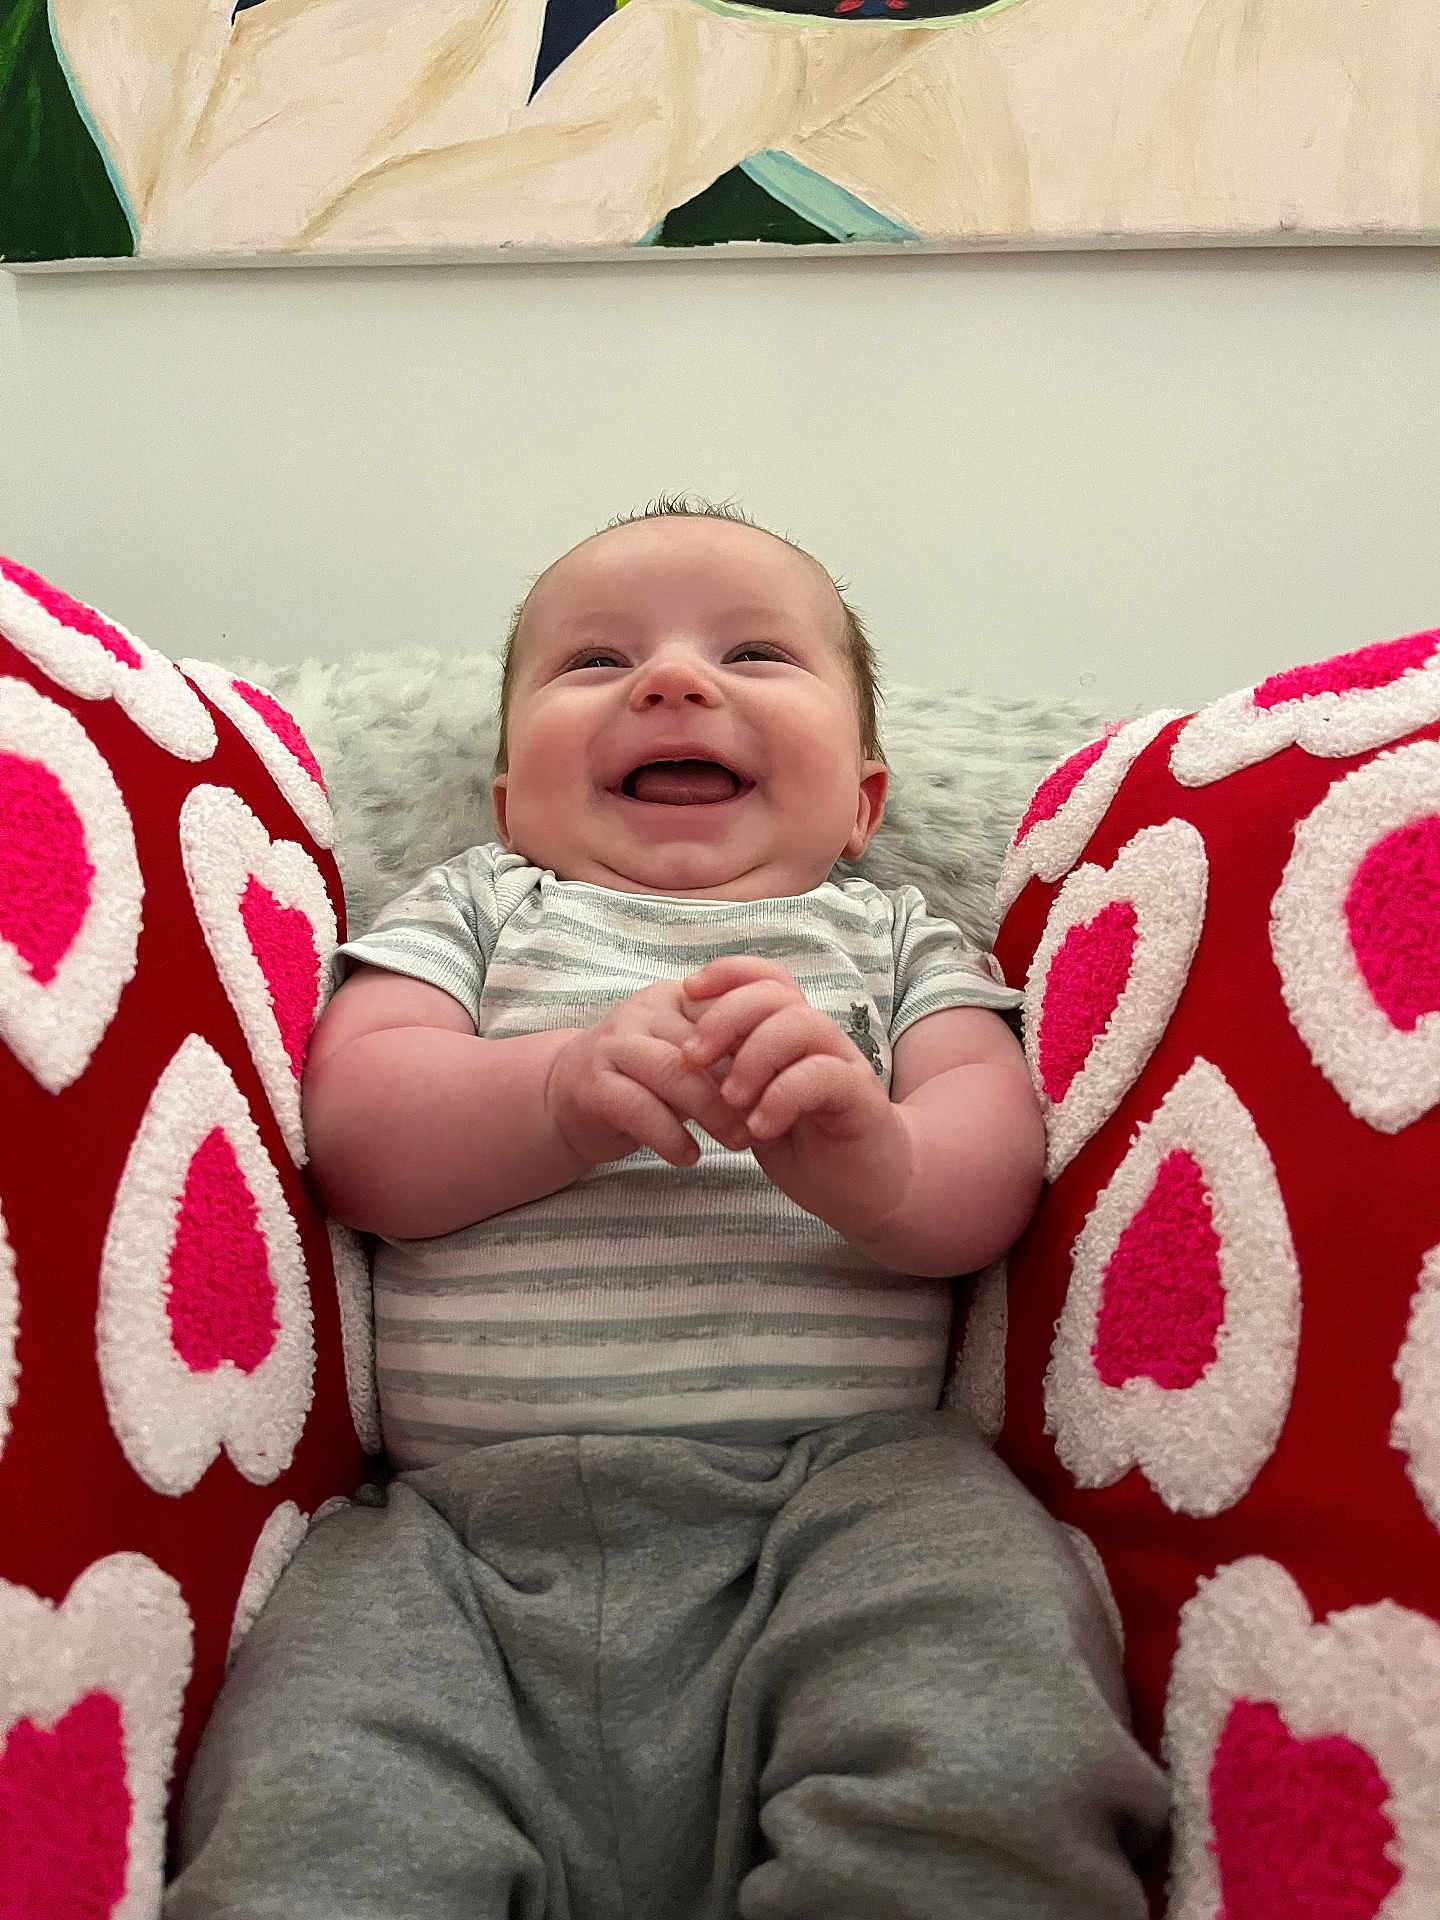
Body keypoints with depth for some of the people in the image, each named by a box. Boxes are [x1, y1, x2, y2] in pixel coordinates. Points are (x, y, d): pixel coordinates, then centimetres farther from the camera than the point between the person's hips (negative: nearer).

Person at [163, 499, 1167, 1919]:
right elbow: (353, 1135, 6)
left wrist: (879, 1160, -21)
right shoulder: (475, 909, 21)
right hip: (468, 1517, 0)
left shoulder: (898, 940, 21)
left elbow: (998, 1163, 5)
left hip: (843, 1481, 1)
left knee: (993, 1790, -27)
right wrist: (567, 1090, -15)